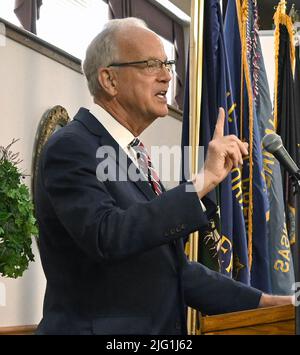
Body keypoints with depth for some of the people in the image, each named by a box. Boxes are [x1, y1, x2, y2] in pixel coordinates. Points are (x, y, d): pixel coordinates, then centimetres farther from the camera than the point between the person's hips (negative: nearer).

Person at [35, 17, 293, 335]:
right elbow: (106, 236, -30)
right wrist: (202, 181, -27)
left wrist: (267, 303, 6)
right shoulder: (71, 148, -13)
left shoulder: (132, 155, 13)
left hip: (161, 327, 8)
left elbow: (174, 269, 14)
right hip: (96, 326, -8)